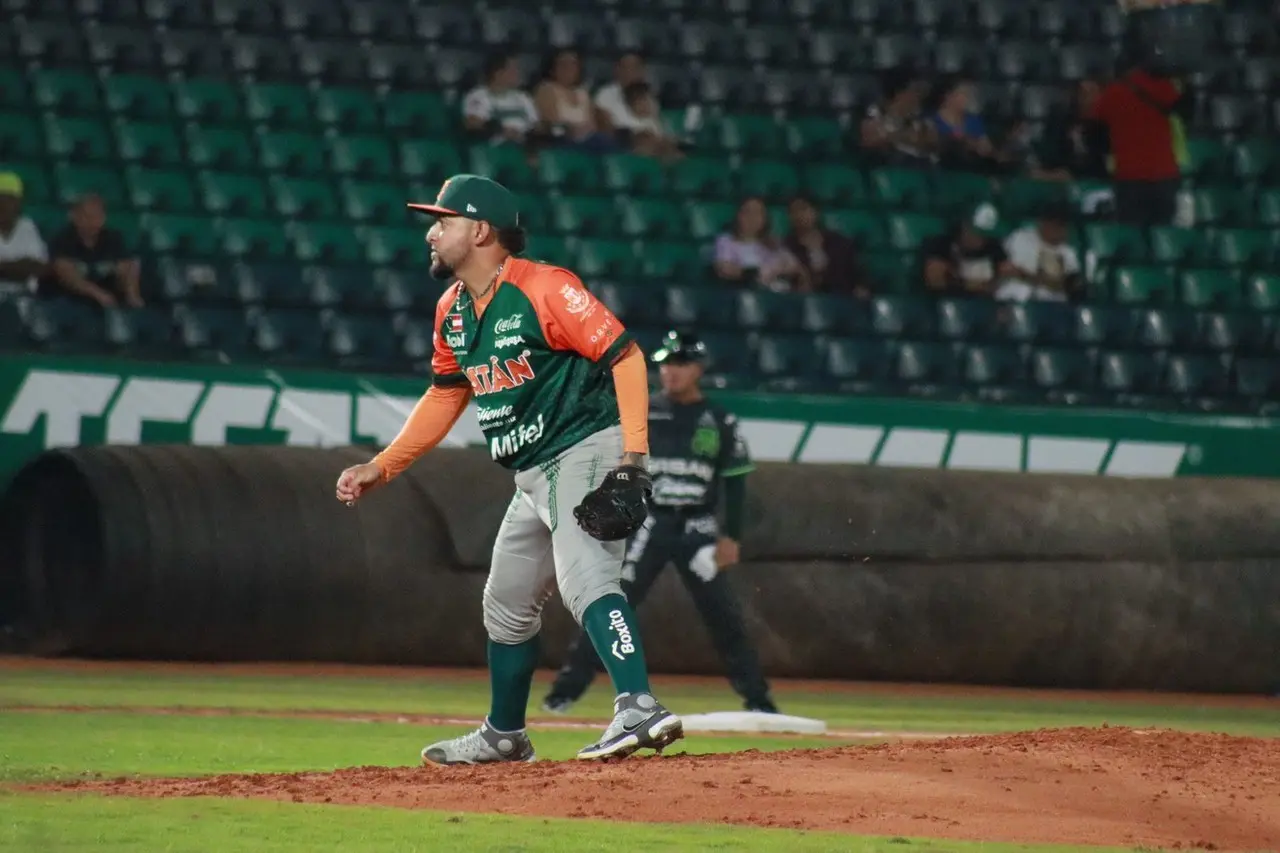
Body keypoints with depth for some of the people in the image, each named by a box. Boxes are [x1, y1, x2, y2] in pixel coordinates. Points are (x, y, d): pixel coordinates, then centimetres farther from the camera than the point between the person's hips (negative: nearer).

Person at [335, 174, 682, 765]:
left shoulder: (543, 290, -18)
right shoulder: (452, 311, 9)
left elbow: (624, 355, -19)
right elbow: (445, 396, 21)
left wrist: (633, 456, -26)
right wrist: (380, 467, 16)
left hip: (587, 453, -10)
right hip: (535, 474, 10)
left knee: (585, 580, -29)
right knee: (506, 604, 19)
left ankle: (639, 711, -41)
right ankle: (503, 736, 36)